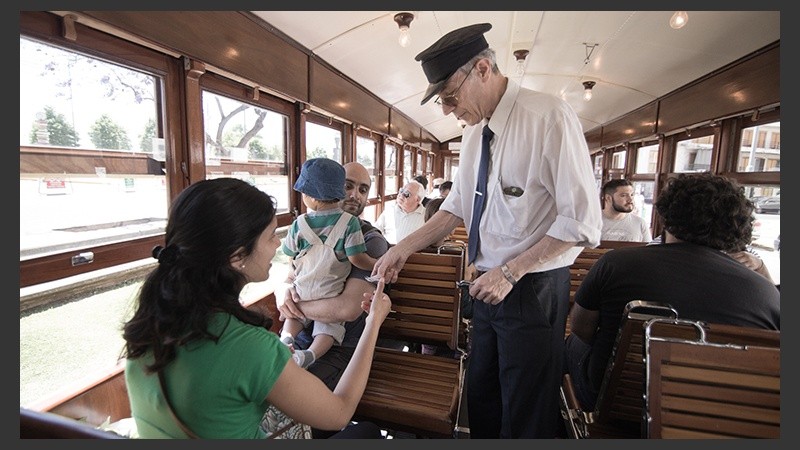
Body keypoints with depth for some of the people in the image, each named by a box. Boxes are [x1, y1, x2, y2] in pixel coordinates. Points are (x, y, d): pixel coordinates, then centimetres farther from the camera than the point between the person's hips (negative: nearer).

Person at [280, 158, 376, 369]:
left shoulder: (299, 224, -9)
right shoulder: (350, 222, -16)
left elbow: (290, 255, 4)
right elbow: (357, 258, -20)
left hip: (302, 289, 2)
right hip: (330, 293, -2)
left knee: (293, 316, 27)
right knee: (328, 328, 10)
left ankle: (287, 337, 0)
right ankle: (310, 354, -15)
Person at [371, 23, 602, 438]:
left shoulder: (549, 116, -16)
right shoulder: (474, 130, 6)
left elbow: (582, 222, -18)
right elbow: (457, 206, 12)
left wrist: (510, 271, -18)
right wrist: (405, 247, 2)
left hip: (533, 290, -6)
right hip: (488, 285, 7)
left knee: (526, 417, 12)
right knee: (480, 397, 22)